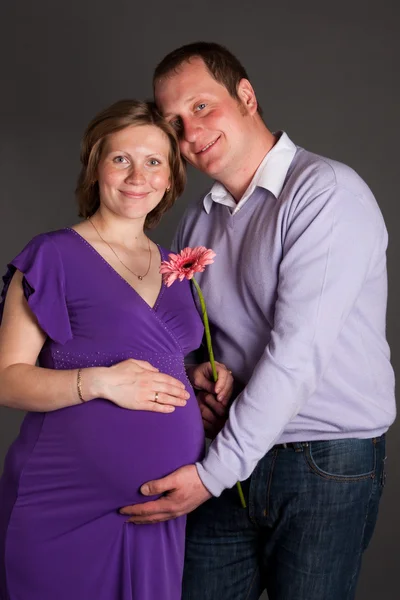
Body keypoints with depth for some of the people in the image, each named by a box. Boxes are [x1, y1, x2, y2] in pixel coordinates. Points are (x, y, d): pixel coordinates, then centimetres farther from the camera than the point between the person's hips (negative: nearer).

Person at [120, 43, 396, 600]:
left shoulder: (327, 192, -13)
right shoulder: (198, 220, 10)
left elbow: (298, 351, -20)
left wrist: (214, 472, -18)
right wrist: (193, 376, -3)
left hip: (328, 466, -5)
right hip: (237, 456, 6)